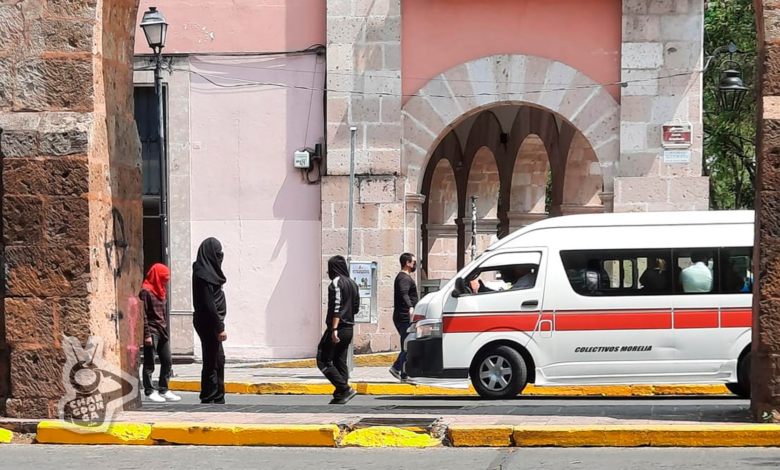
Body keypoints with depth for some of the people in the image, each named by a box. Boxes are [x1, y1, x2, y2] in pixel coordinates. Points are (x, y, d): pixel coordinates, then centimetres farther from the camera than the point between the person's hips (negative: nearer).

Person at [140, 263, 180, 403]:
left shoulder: (160, 291, 16)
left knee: (167, 362, 9)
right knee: (149, 363, -2)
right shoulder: (146, 291, -10)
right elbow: (143, 315, -14)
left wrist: (165, 330, 14)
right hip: (152, 332, -9)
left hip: (162, 332, 9)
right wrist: (147, 334, -17)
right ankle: (149, 391, 2)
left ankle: (163, 390, 16)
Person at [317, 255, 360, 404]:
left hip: (338, 328, -9)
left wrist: (334, 329, -24)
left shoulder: (336, 282, -12)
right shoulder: (352, 283, 14)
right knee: (340, 362, 11)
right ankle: (340, 395, 6)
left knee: (323, 360, -5)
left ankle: (345, 389, -14)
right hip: (349, 329, 9)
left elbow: (336, 306, -20)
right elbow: (356, 307, 17)